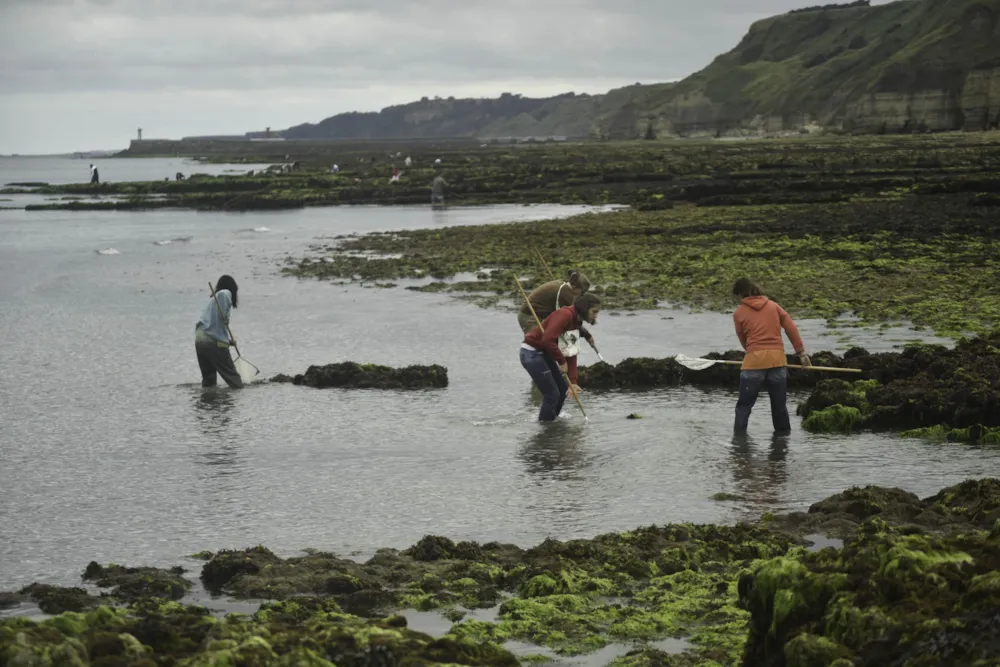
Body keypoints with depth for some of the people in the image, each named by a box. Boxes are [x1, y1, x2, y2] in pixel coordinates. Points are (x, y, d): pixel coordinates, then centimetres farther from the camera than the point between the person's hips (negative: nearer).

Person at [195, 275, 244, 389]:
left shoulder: (212, 299, 25)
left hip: (199, 339, 8)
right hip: (214, 341, -8)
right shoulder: (226, 293, 1)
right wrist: (225, 318, -15)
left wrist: (228, 341, 26)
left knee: (208, 380, 15)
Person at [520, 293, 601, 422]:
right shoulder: (565, 315, -22)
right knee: (552, 394, -7)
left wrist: (573, 381, 1)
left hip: (544, 353, 10)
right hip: (531, 353, -10)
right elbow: (548, 340, -32)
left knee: (562, 390, 15)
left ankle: (549, 422, 30)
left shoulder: (576, 323, 8)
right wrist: (562, 362, -20)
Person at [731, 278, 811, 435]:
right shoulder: (773, 306, 13)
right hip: (778, 359, 3)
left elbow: (743, 339, 11)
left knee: (744, 404, 3)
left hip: (754, 361, -3)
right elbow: (791, 328, 8)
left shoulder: (739, 313, 5)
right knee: (779, 403, 15)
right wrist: (801, 353, 10)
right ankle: (784, 432, 20)